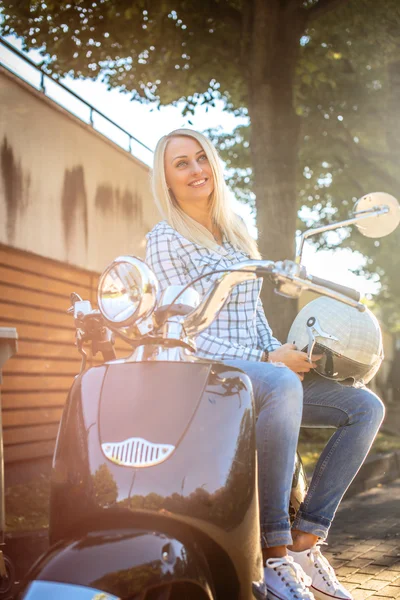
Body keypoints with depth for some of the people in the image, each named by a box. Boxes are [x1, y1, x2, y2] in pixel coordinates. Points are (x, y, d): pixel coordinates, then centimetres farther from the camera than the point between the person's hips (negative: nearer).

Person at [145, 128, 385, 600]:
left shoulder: (235, 231, 18)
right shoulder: (165, 240, -4)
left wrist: (281, 350, -1)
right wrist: (267, 360, -17)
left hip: (263, 367, 8)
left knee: (366, 406, -6)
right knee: (283, 385, -39)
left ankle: (304, 540, -10)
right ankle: (274, 550, -32)